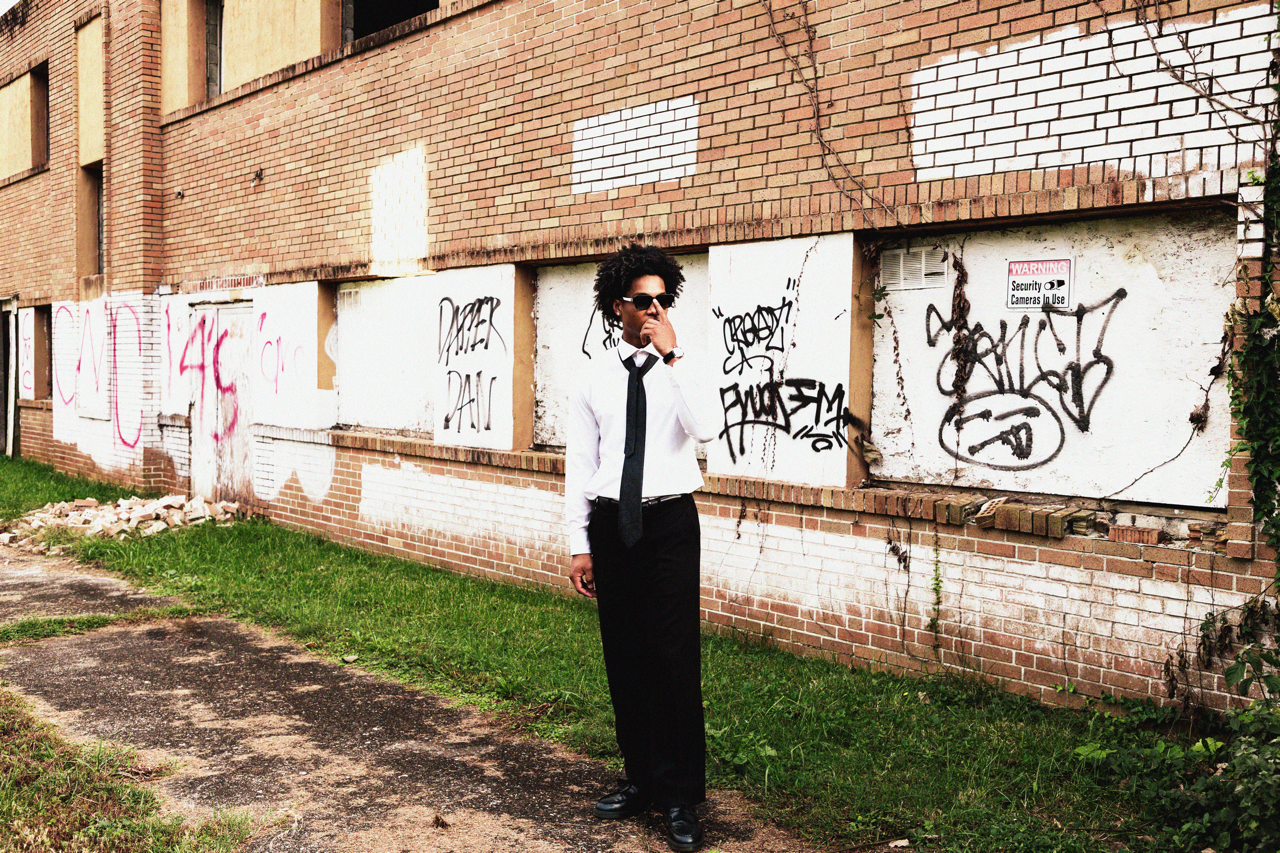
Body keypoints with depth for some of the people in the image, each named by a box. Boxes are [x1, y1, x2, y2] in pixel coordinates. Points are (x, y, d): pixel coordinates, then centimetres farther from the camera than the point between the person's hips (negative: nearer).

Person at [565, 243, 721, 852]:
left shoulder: (684, 369, 1)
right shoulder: (594, 378, 5)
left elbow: (706, 429, -19)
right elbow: (579, 464, 6)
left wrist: (671, 357, -19)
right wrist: (579, 544, 2)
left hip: (669, 522, -2)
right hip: (611, 524, 2)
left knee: (675, 658, -4)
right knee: (623, 658, 10)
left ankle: (680, 798, 6)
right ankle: (640, 778, 25)